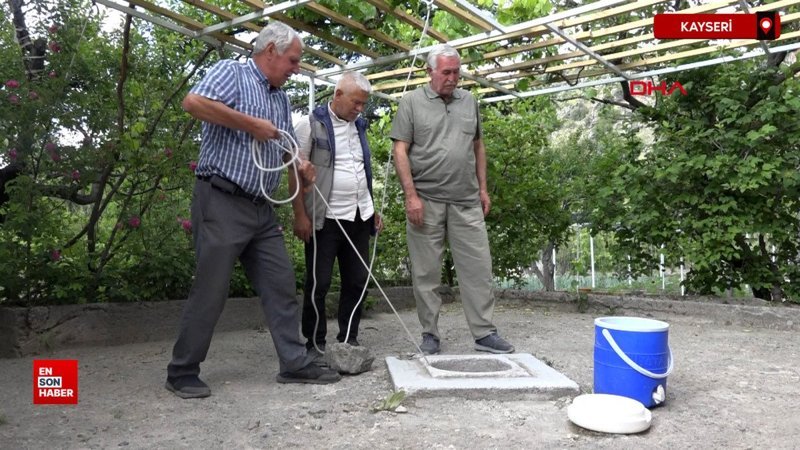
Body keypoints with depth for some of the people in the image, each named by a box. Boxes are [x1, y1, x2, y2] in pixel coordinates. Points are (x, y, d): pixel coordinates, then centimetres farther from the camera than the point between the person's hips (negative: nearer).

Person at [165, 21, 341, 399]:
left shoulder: (281, 98, 20)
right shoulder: (231, 72, -3)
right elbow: (193, 102, -20)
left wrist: (301, 165, 3)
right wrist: (250, 123, -17)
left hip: (262, 208, 8)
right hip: (222, 201, -8)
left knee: (281, 285, 7)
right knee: (210, 289, -2)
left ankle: (295, 362, 15)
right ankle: (182, 371, 14)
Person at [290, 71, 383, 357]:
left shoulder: (359, 126, 15)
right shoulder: (311, 124, -4)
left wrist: (373, 210, 17)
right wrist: (300, 215, -13)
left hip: (360, 218, 6)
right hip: (325, 219, -6)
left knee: (358, 281, 8)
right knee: (318, 283, 1)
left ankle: (349, 340, 21)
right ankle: (315, 344, 15)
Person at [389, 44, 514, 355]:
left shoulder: (469, 102, 14)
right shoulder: (412, 102, 1)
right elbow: (400, 151, -5)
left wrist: (482, 188, 12)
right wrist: (411, 195, -12)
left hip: (467, 201, 3)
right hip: (426, 201, -3)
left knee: (478, 268, 3)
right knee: (426, 271, 4)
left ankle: (485, 333, 12)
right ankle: (430, 333, 16)